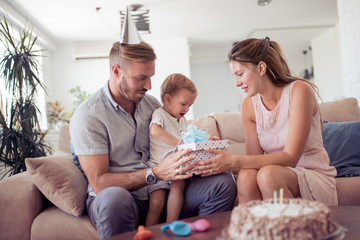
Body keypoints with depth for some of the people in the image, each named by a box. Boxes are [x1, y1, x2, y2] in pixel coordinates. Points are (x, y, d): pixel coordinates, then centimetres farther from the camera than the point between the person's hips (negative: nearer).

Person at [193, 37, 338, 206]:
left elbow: (290, 158, -22)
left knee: (268, 174, -34)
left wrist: (234, 161, -30)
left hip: (315, 177, -3)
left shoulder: (299, 90, -14)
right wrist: (222, 161, -20)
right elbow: (256, 159, -2)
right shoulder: (249, 104, 2)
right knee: (246, 176, -30)